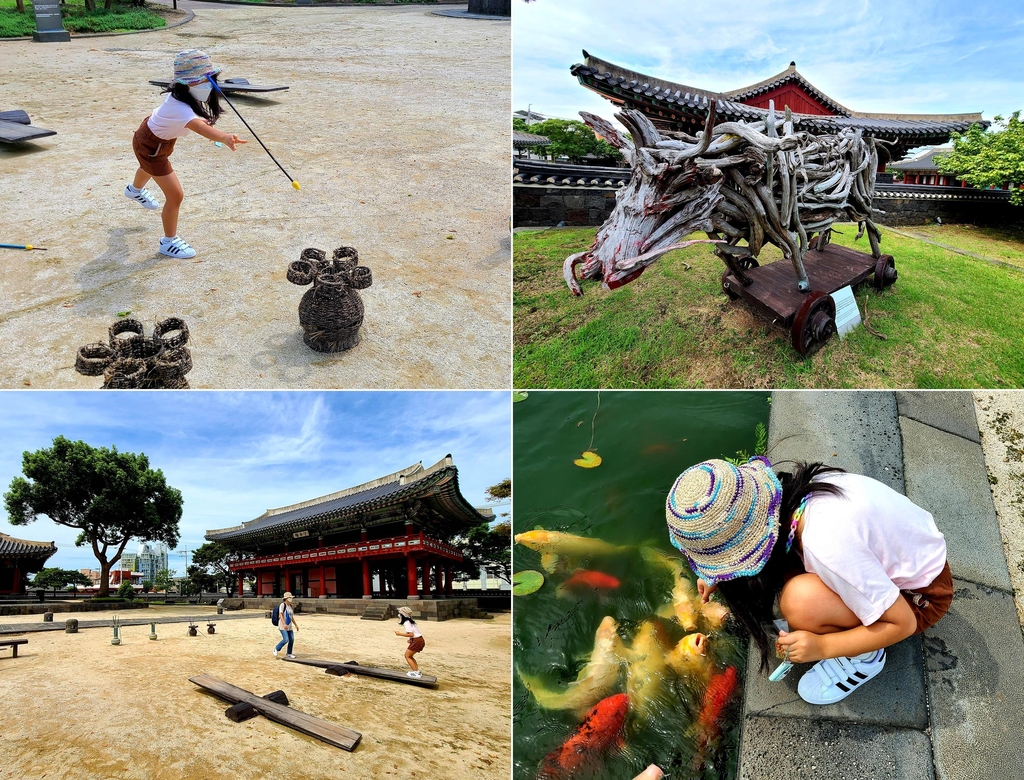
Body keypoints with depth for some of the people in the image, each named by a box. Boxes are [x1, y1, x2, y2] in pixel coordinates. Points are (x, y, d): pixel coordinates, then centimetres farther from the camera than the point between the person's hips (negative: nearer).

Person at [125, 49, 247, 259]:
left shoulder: (186, 95, -20)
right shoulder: (179, 107, -46)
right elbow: (199, 127, -68)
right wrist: (224, 138, -86)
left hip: (156, 134, 10)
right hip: (151, 146, -9)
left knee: (151, 167, 39)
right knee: (175, 195, -11)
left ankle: (135, 190, 74)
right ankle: (169, 242, 9)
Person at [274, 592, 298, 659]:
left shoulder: (290, 606, 13)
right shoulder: (283, 605, -11)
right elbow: (280, 615, -21)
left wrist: (296, 625, 18)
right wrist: (284, 624, -32)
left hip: (289, 626, 8)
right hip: (283, 626, -8)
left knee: (292, 640, 1)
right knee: (286, 640, -16)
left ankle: (289, 654, 12)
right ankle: (276, 649, 7)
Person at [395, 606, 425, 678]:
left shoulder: (406, 623, -14)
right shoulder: (410, 621, 15)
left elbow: (411, 634, -22)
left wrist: (400, 634, -16)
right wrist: (411, 639, 13)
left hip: (417, 641, -9)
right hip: (420, 640, 9)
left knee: (407, 656, 1)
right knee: (409, 656, 18)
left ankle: (416, 672, -1)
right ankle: (417, 671, 17)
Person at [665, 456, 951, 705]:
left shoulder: (827, 549, -38)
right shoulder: (795, 488, -16)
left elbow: (903, 623, -25)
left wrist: (822, 647, -26)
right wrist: (720, 578, 3)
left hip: (923, 594, -7)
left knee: (801, 600, -30)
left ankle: (864, 656, -2)